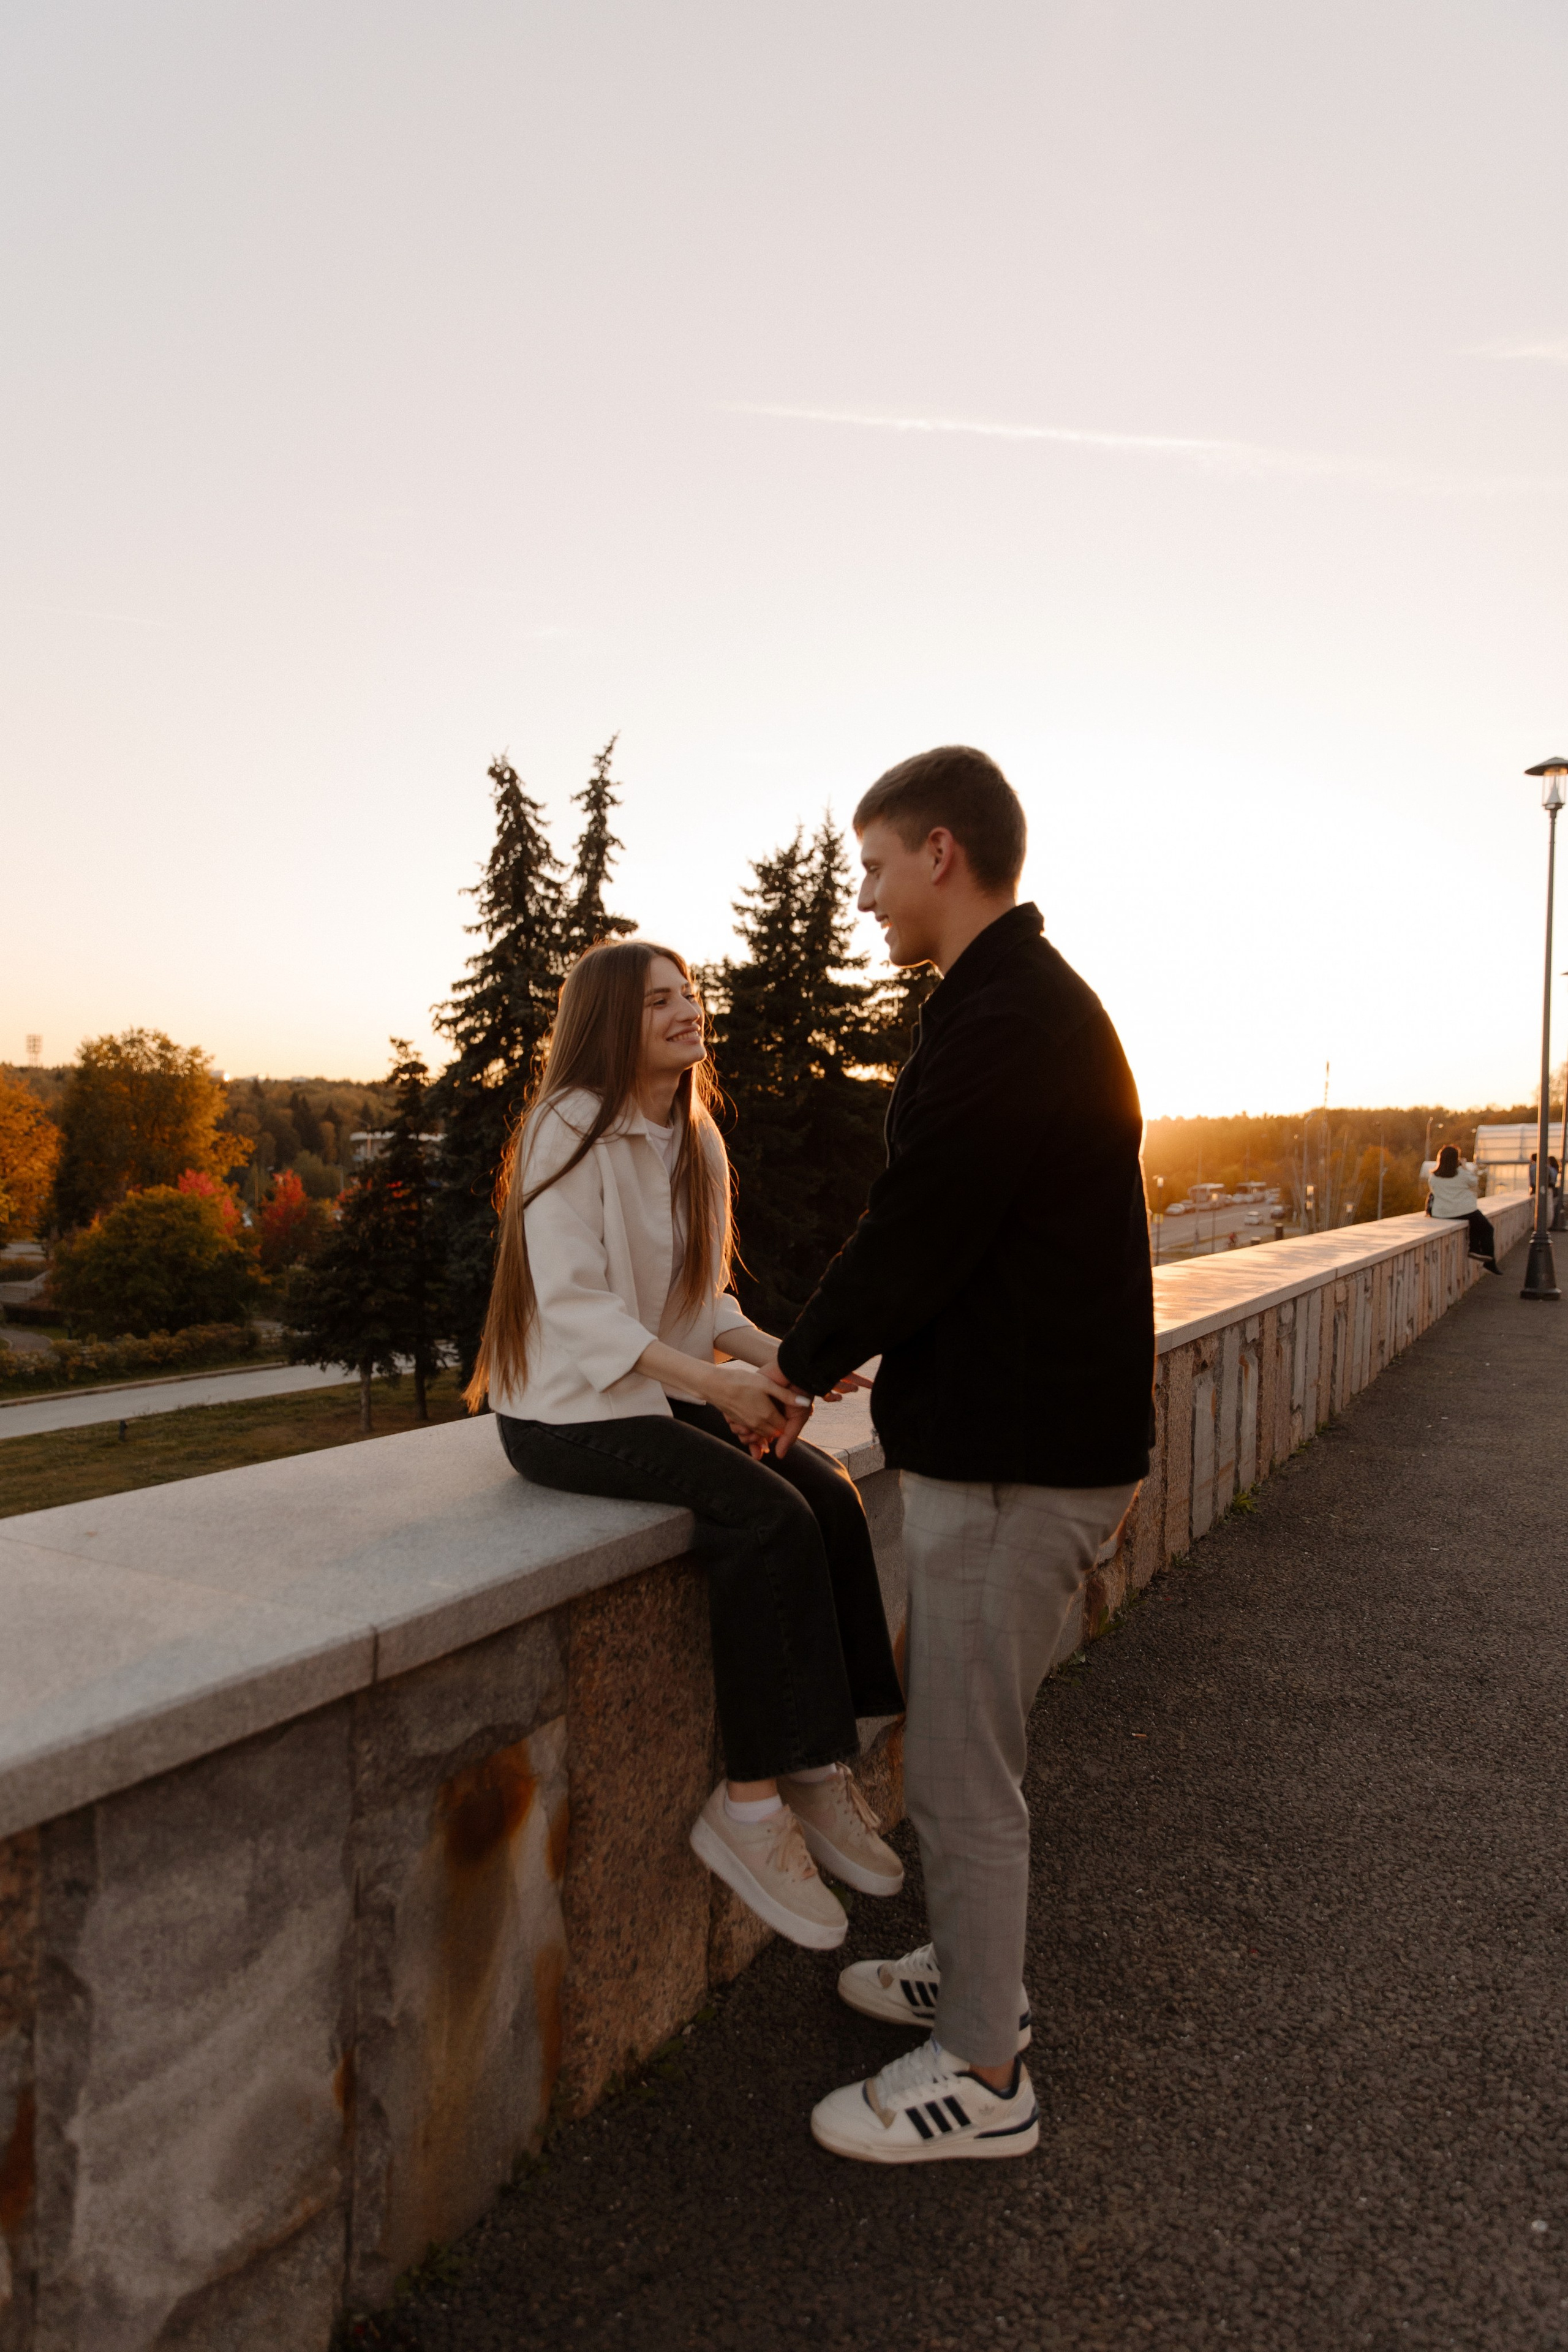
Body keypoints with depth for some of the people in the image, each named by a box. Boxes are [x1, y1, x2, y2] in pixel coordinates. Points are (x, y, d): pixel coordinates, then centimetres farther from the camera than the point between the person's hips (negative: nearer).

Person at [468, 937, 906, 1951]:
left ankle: (823, 1771, -6)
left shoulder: (694, 1138, 12)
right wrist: (714, 1381, -28)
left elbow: (701, 1296, 12)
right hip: (570, 1408, -7)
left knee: (829, 1492, -15)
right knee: (766, 1514, -26)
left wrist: (767, 1352, -9)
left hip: (667, 1390, 7)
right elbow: (574, 1304, -21)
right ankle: (751, 1803, -14)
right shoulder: (570, 1129, -13)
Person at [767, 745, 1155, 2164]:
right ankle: (972, 1971, 41)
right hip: (1049, 1434, 10)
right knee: (970, 1744, 23)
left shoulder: (1000, 1022, -21)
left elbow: (911, 1237, -20)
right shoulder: (1043, 1002, 14)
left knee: (963, 1771, 4)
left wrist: (800, 1366, -3)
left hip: (1010, 1461, -10)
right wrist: (860, 1354, 18)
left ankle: (983, 2075, 21)